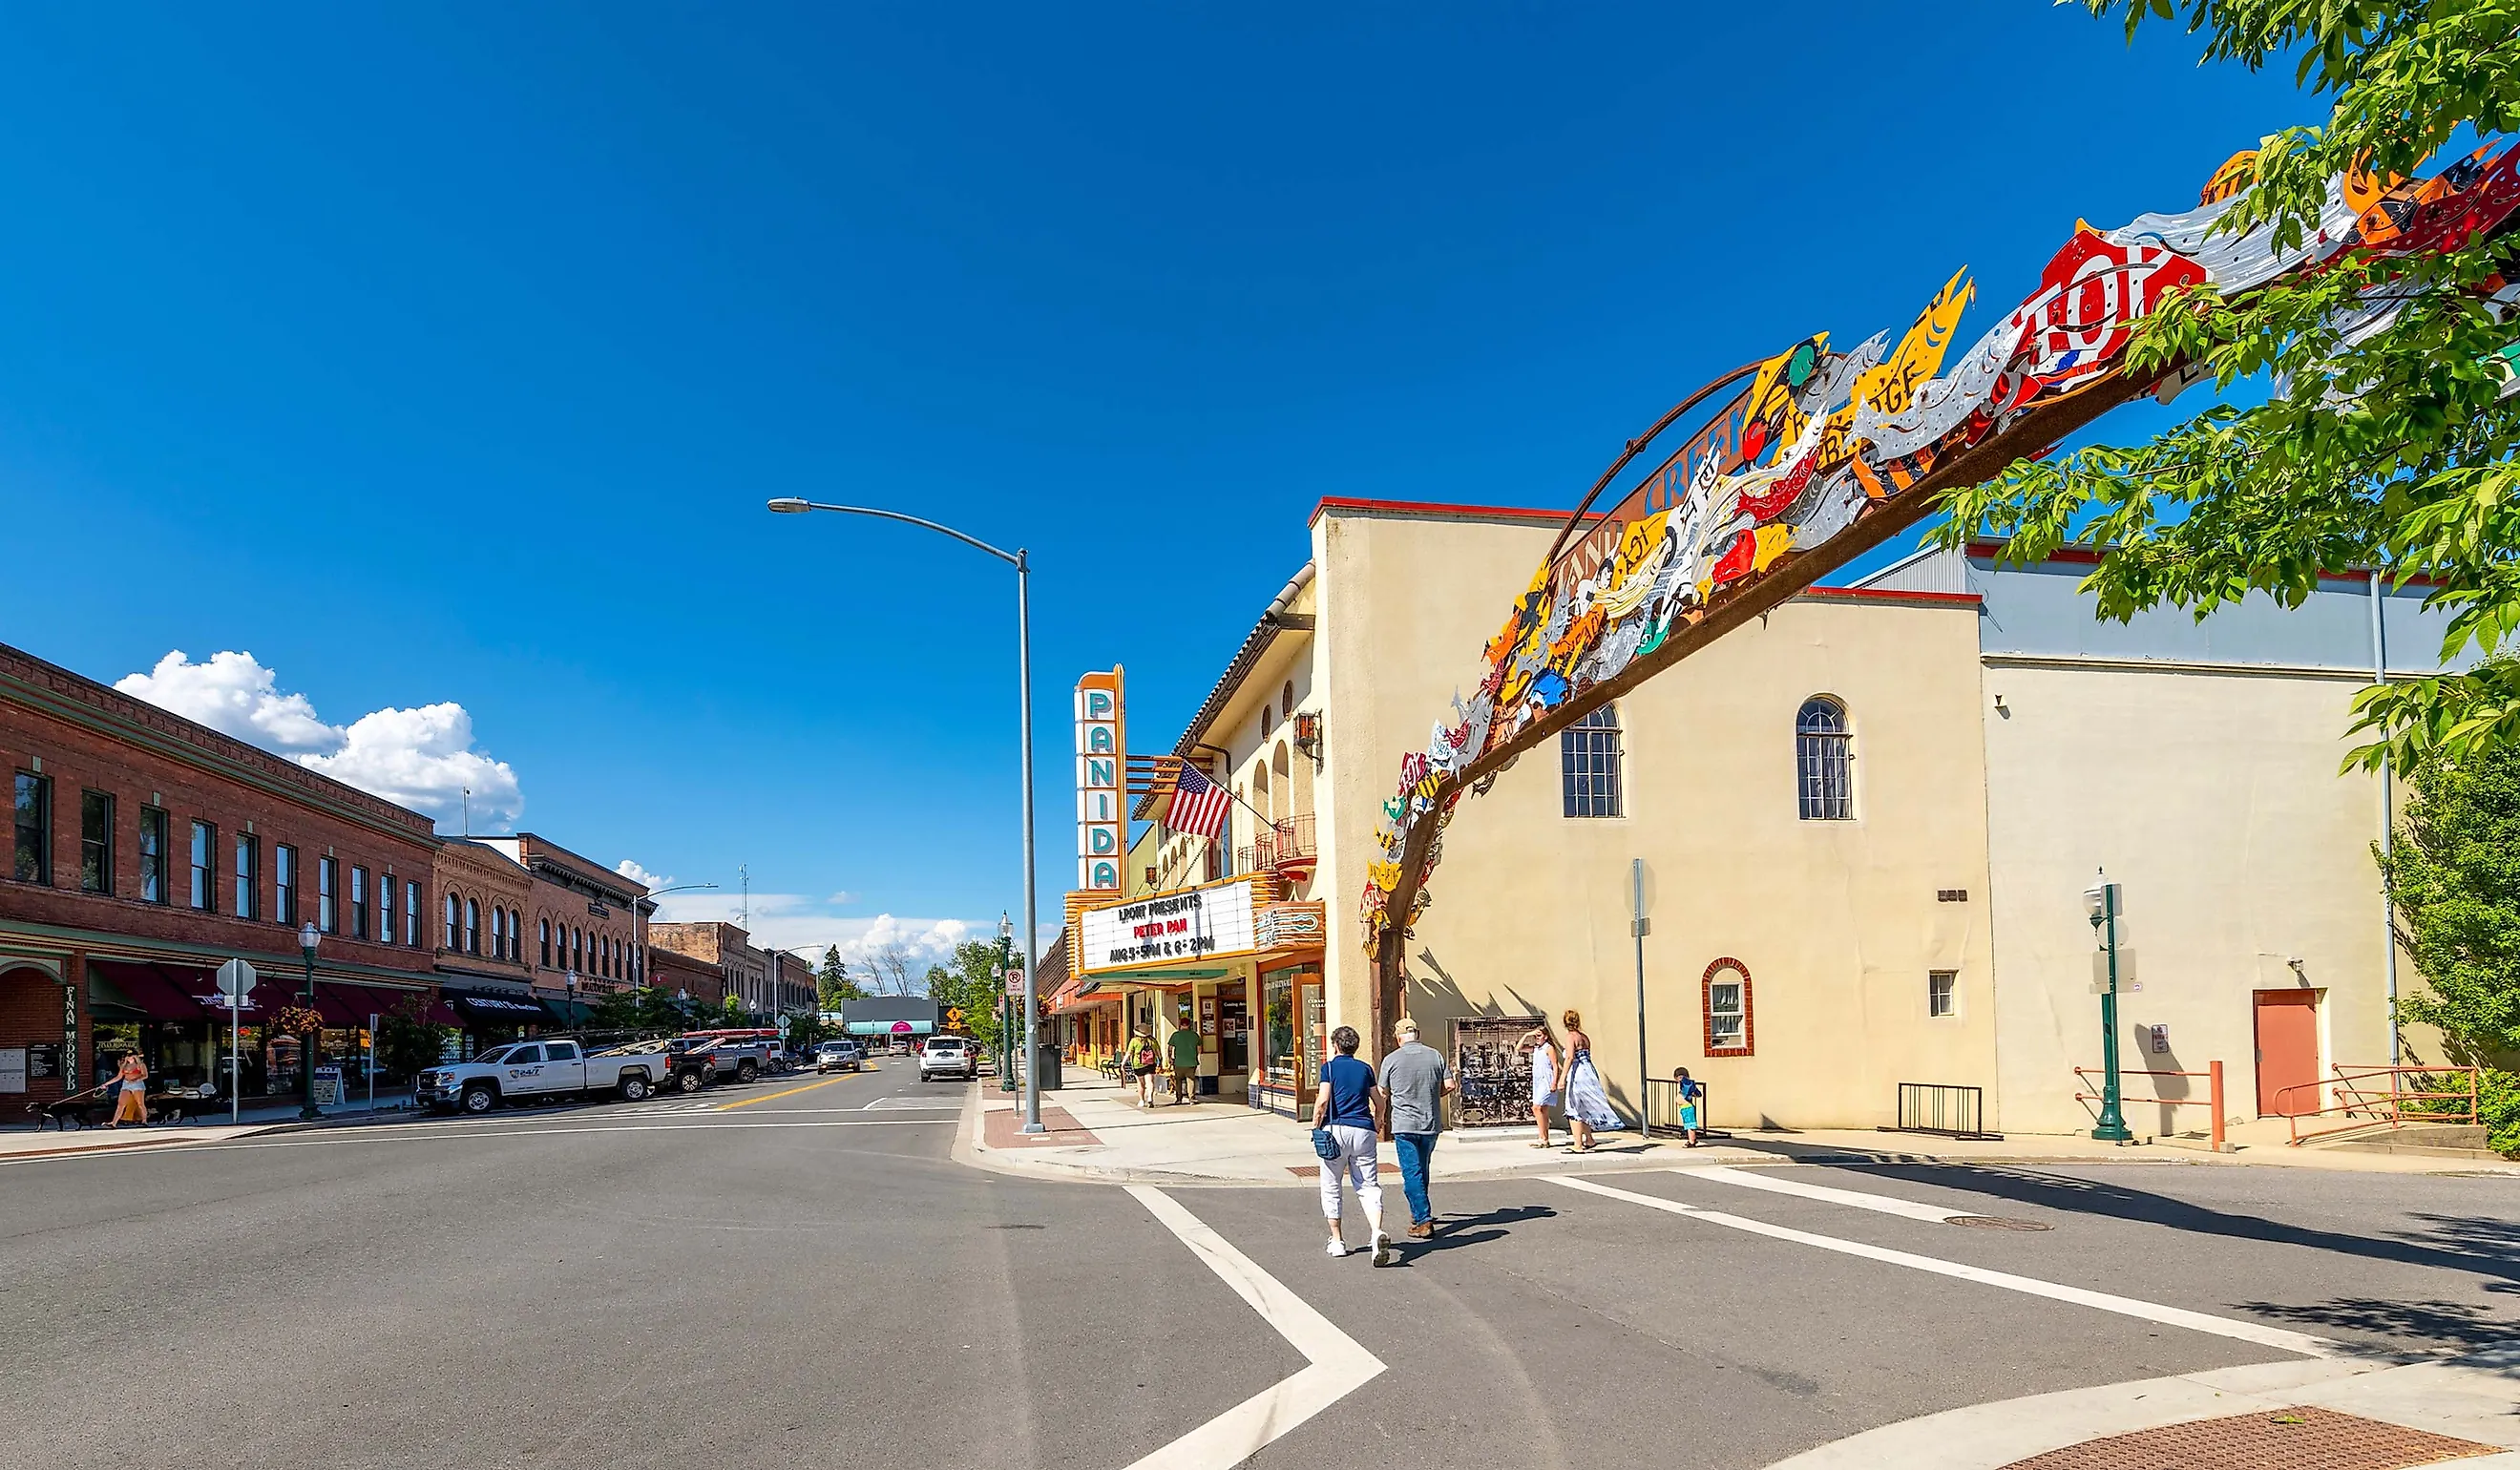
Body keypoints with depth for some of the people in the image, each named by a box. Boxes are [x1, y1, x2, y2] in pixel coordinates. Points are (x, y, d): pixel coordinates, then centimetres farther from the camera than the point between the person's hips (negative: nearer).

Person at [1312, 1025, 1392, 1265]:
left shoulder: (1329, 1067, 1)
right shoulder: (1365, 1068, 13)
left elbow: (1322, 1101, -11)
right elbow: (1379, 1103, 19)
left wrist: (1315, 1126, 3)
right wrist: (1377, 1122, 37)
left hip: (1337, 1129, -3)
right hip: (1364, 1131, 3)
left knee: (1331, 1187, 12)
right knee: (1369, 1186, 1)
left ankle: (1337, 1241, 18)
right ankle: (1377, 1232, -24)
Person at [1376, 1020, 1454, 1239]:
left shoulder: (1391, 1059, -5)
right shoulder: (1435, 1056, 2)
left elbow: (1383, 1095, 1)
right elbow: (1449, 1086, 1)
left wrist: (1385, 1124, 16)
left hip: (1404, 1124, -4)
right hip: (1431, 1123, 4)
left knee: (1412, 1173, -2)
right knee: (1422, 1169, 20)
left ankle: (1424, 1221, -9)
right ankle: (1418, 1211, 34)